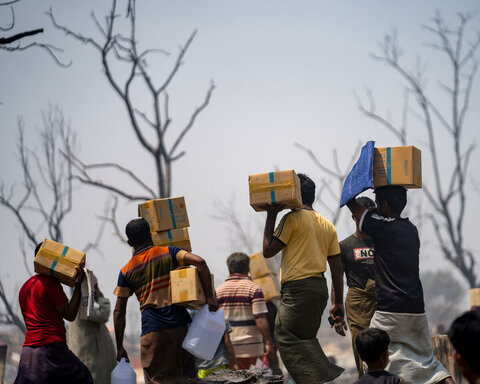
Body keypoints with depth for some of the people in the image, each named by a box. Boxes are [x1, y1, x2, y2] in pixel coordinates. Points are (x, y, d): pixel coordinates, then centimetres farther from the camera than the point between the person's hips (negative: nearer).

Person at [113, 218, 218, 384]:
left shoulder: (126, 272, 8)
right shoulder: (168, 253, 7)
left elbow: (119, 312, 6)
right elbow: (199, 262, -9)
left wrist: (119, 347, 9)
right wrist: (209, 297, -10)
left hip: (152, 328, -1)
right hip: (180, 323, 1)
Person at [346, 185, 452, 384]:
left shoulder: (382, 226, -9)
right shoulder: (412, 230, 12)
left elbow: (351, 203, 1)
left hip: (390, 311, -7)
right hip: (417, 309, 7)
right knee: (425, 360, 13)